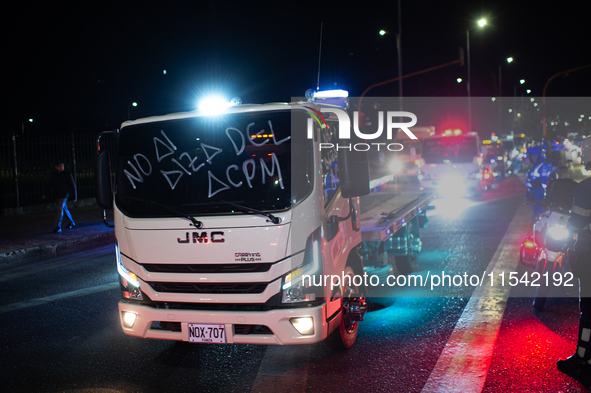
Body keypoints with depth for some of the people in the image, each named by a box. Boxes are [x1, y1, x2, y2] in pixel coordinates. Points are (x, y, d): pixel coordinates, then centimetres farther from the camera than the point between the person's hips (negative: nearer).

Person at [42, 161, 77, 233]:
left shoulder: (67, 174, -8)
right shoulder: (53, 175, 2)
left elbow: (72, 186, -4)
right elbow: (49, 185, 5)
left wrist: (74, 197, -3)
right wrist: (45, 194, -7)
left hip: (64, 195, -5)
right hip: (57, 196, 5)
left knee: (59, 209, -17)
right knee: (64, 209, 17)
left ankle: (58, 227, -15)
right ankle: (71, 222, 36)